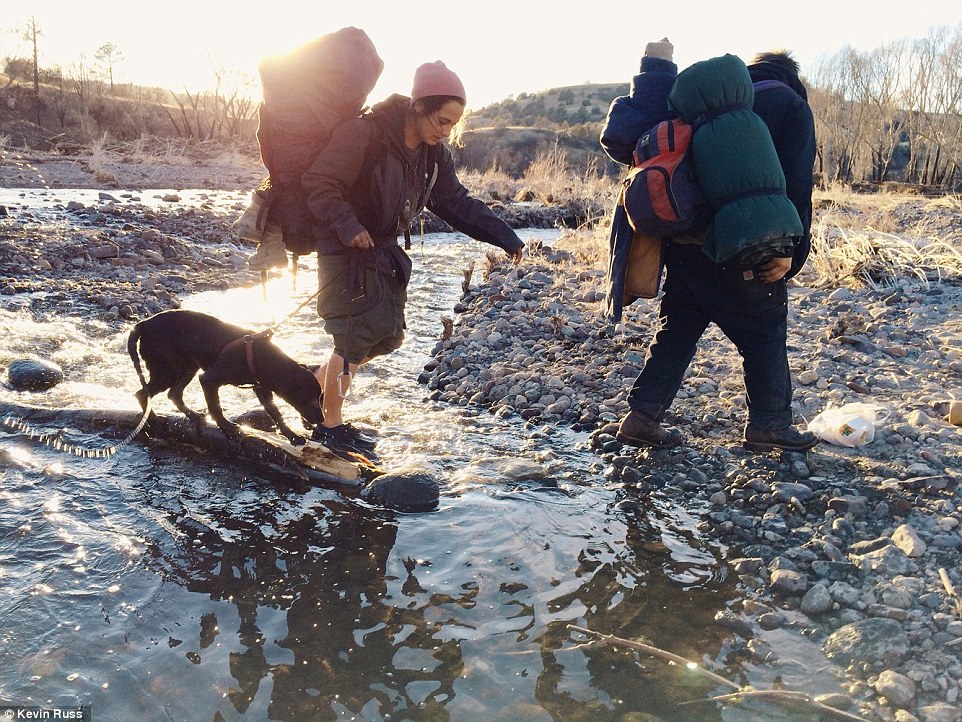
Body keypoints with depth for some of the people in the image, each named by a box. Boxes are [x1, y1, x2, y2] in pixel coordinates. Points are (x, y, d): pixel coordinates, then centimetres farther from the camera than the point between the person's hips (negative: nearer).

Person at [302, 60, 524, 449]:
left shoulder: (434, 155, 1)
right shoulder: (365, 135, -22)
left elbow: (457, 203, 3)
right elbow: (318, 181, -21)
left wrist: (504, 237, -6)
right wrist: (347, 226, -31)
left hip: (384, 250, 8)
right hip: (346, 249, -8)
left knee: (388, 335, 10)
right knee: (357, 336, -6)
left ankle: (319, 381, 31)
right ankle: (330, 424, 12)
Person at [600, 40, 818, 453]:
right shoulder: (792, 107, 4)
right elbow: (796, 184, -8)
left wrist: (656, 68, 9)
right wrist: (789, 249, -12)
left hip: (685, 239, 5)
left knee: (677, 328, 12)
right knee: (764, 332, 9)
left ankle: (642, 416, 10)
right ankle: (769, 424, 15)